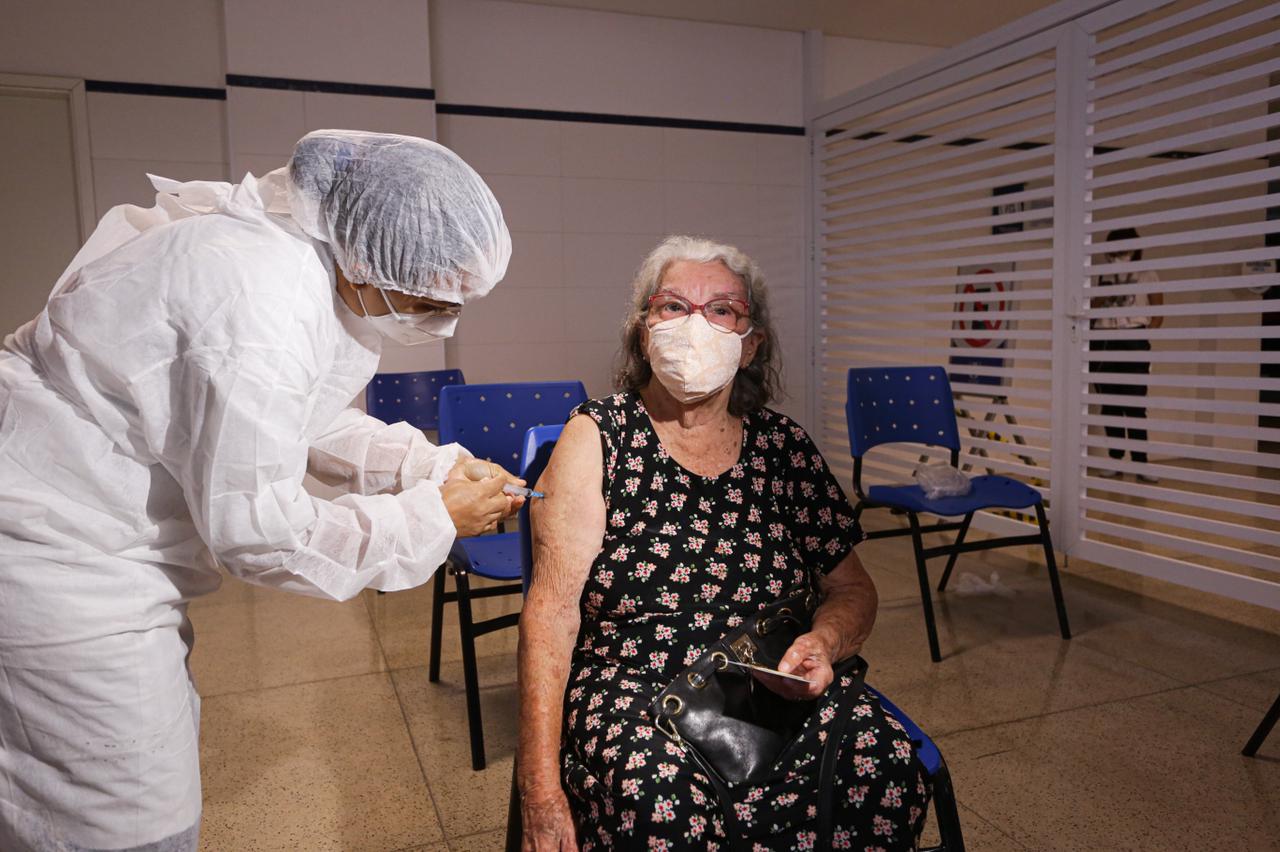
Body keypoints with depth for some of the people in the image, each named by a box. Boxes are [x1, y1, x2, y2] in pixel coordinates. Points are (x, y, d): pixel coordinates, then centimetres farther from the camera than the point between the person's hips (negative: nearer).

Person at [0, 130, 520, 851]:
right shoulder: (264, 303, -31)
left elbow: (311, 421, 11)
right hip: (59, 566, -10)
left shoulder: (316, 259, -2)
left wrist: (430, 465, -3)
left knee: (167, 748, 23)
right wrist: (433, 519, -16)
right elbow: (252, 527, -24)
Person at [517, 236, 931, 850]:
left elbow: (852, 587, 15)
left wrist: (822, 642, -10)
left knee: (888, 763, -24)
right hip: (629, 693, -3)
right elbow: (551, 612, -8)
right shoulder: (597, 437, -1)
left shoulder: (785, 447, 7)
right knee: (659, 795, -34)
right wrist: (541, 798, -14)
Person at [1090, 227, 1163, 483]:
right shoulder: (1105, 278, 15)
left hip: (1133, 341, -3)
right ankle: (1115, 459, 11)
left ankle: (1140, 461, -4)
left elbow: (1159, 311, 5)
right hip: (1103, 341, 3)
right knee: (1109, 403, 4)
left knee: (1135, 403, -8)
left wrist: (1146, 334, -4)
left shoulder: (1146, 275, 7)